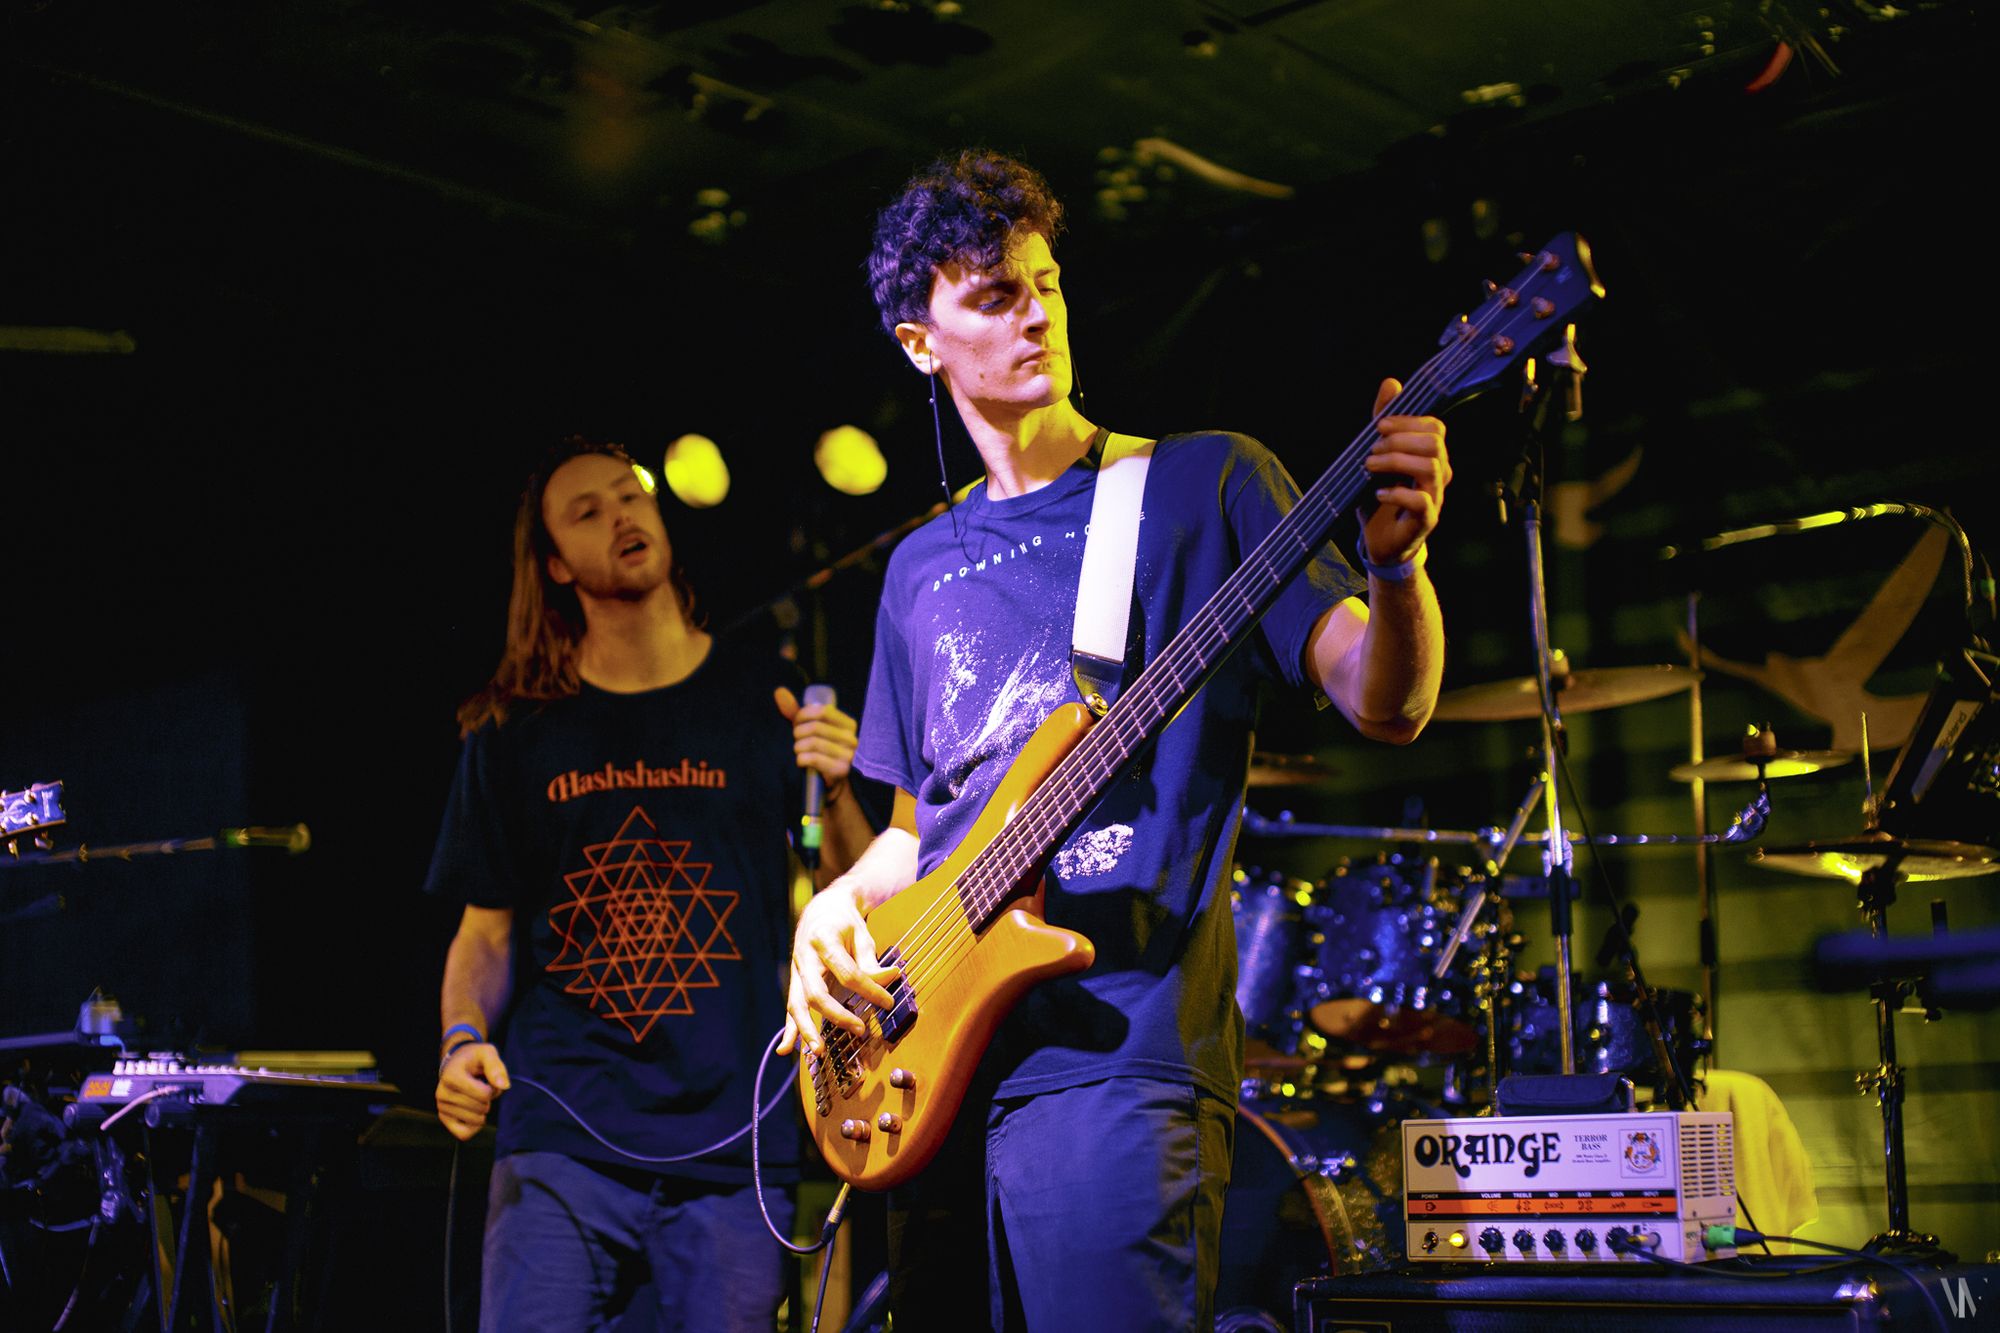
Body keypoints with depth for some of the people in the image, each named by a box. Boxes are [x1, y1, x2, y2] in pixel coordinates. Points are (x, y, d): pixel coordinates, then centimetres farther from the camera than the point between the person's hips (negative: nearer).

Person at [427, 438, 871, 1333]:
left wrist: (835, 792, -12)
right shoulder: (517, 731, 9)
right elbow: (486, 929, 15)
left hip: (737, 1148, 0)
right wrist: (464, 1040, -3)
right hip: (562, 1139, 0)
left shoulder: (767, 701, 7)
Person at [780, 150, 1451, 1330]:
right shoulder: (924, 568, 19)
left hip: (1119, 1048, -6)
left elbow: (1384, 703, -7)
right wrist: (841, 905, 3)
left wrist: (1397, 557, -27)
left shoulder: (1203, 485, 3)